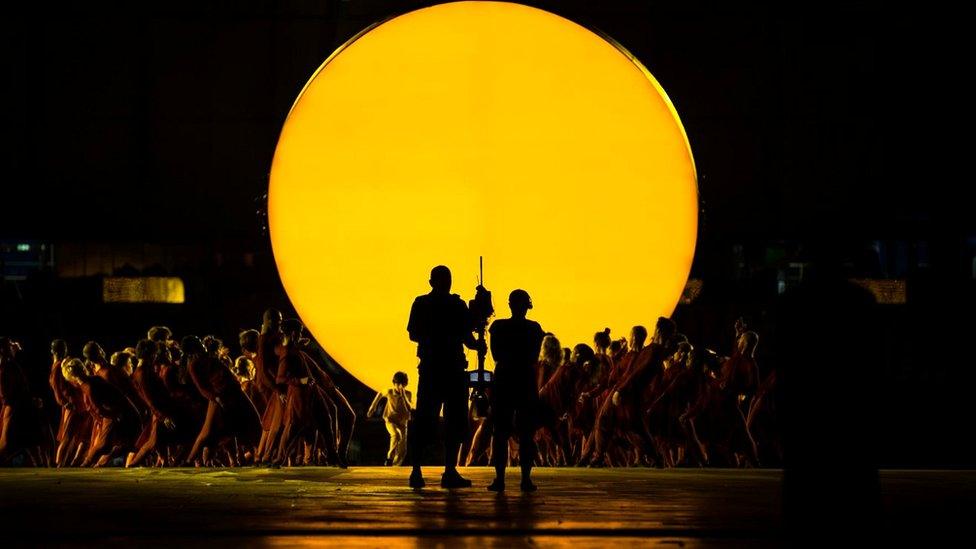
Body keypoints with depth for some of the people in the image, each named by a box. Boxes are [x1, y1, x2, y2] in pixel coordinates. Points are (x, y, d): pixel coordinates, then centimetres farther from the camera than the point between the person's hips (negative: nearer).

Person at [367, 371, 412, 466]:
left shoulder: (408, 394, -7)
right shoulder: (389, 392, -8)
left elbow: (409, 408, -19)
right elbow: (380, 394, 13)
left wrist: (403, 396, -27)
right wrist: (373, 407, 18)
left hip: (402, 423, 2)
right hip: (390, 421, -2)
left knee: (402, 451, 0)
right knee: (396, 435, -37)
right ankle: (390, 456, -24)